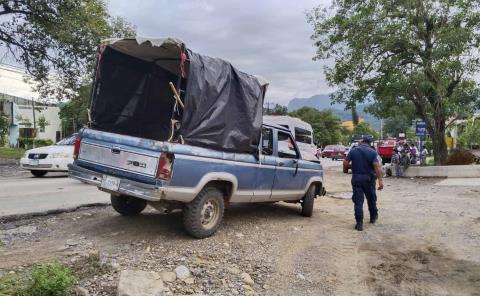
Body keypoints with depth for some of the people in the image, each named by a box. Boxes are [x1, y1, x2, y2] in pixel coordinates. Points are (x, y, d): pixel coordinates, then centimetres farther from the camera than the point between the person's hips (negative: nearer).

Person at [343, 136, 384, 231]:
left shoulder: (353, 151, -1)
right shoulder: (372, 152, -5)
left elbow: (345, 163, -5)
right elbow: (377, 166, -16)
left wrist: (345, 169, 17)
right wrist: (380, 180, -20)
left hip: (356, 178, 0)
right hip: (368, 178, 0)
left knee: (358, 201, 1)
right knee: (371, 198, 20)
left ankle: (359, 223, -4)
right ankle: (373, 217, 38)